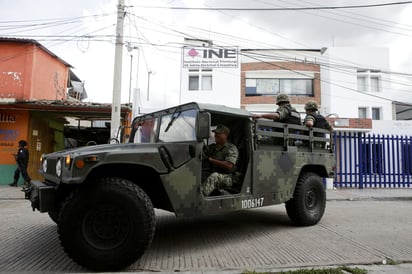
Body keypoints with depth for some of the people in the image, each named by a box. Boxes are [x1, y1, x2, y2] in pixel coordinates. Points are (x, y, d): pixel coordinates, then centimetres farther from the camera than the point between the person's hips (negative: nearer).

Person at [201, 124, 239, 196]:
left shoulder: (232, 148, 1)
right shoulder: (211, 147, 18)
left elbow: (229, 166, -14)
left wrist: (210, 159, -15)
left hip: (226, 178, -5)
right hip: (210, 175, 5)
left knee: (214, 176, -37)